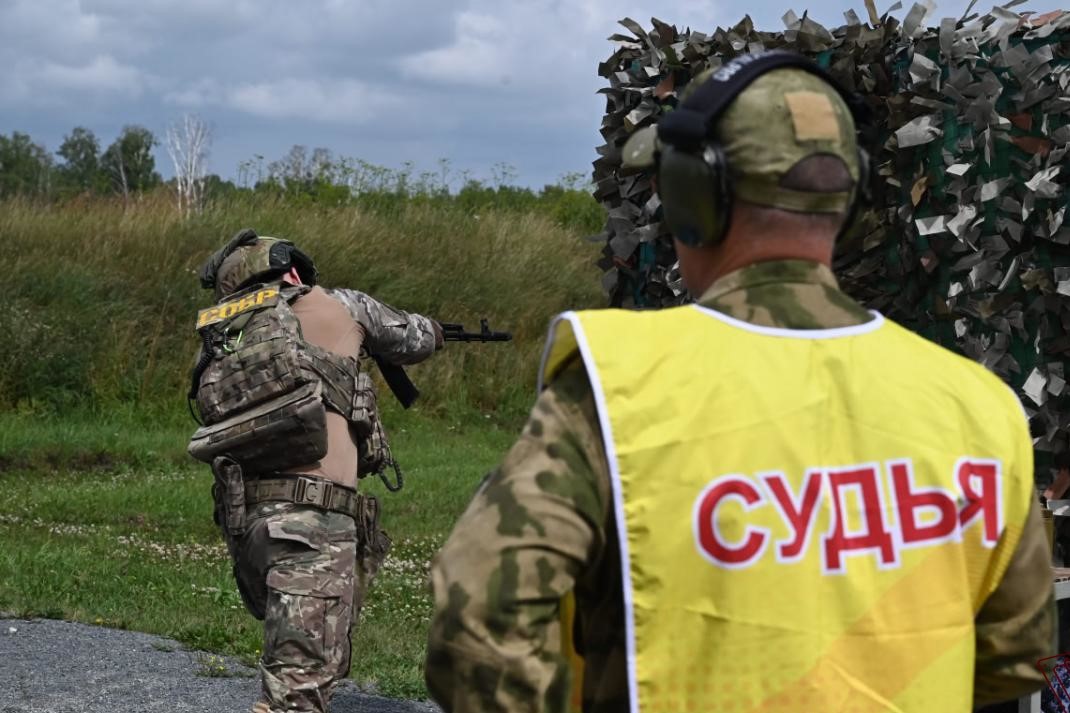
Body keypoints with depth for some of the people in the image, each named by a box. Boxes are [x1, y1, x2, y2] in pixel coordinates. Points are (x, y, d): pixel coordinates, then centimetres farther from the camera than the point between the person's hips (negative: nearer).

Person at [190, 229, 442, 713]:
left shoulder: (219, 341, 20)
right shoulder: (334, 307, 11)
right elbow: (414, 341, 27)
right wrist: (429, 329, 50)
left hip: (242, 521, 6)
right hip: (310, 517, -6)